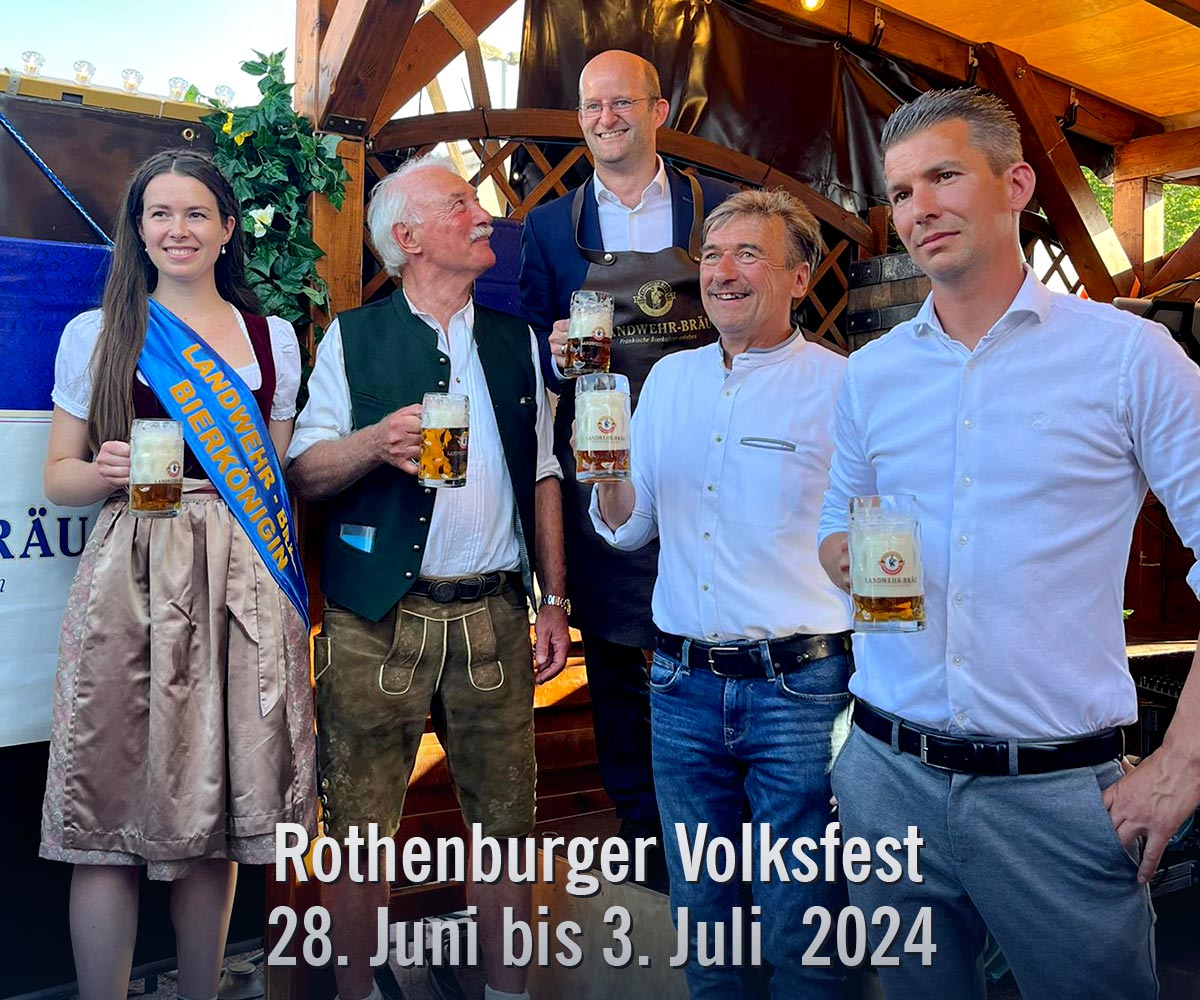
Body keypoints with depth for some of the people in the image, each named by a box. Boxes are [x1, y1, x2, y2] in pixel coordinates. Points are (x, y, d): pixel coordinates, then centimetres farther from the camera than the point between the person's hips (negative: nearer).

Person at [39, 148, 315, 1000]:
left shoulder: (274, 339, 13)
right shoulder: (95, 334, 9)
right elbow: (60, 477, 10)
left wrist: (287, 588, 7)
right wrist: (106, 472, -12)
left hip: (244, 579, 2)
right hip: (129, 581, -1)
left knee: (218, 806, 6)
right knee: (113, 808, -2)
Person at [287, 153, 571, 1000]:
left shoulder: (516, 340, 14)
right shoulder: (354, 338, 4)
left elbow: (541, 476, 14)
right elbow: (304, 471, 0)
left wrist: (553, 600, 9)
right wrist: (376, 442, -20)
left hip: (493, 616, 3)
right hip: (377, 618, -2)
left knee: (505, 818, 7)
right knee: (360, 826, 4)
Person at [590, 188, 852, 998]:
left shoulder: (840, 387, -8)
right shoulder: (670, 378, 8)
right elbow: (629, 530, 11)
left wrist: (874, 701, -17)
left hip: (800, 687, -4)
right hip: (684, 686, 5)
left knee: (801, 930, 8)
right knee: (700, 911, 18)